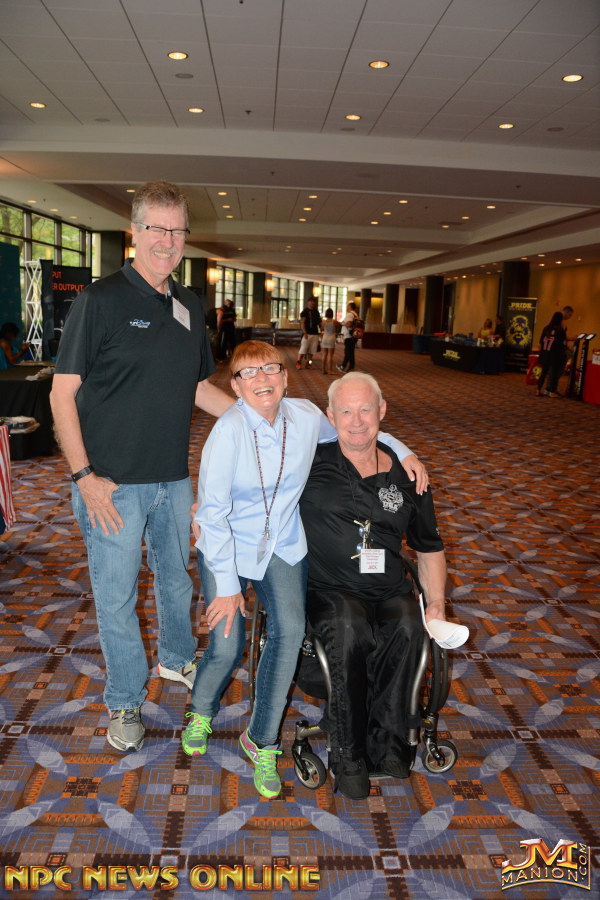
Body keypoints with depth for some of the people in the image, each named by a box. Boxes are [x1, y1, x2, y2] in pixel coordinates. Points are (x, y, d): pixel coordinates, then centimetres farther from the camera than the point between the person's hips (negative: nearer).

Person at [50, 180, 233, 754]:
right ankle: (124, 700, 28)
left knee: (176, 574, 22)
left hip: (172, 476, 6)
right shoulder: (101, 300, -11)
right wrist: (84, 476, -17)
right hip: (113, 482, -6)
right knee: (117, 594, 7)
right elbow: (62, 394, -11)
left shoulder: (189, 307, 8)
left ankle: (177, 658, 47)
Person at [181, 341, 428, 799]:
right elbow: (213, 513, -17)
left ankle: (261, 740, 2)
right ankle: (202, 711, 26)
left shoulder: (306, 416, -10)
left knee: (290, 629, -19)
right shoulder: (228, 430, -21)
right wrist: (227, 586, -15)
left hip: (283, 545, 3)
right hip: (226, 548, -2)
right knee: (227, 645, -11)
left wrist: (401, 450, -2)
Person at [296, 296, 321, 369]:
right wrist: (305, 333, -19)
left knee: (312, 350, 5)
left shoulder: (316, 312, 15)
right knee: (303, 349, -8)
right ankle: (298, 362, -1)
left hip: (315, 334, 6)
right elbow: (302, 323, -10)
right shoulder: (305, 312, -3)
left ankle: (308, 363, 11)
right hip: (307, 334, -6)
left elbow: (319, 322, 20)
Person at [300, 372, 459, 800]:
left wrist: (436, 603, 7)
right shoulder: (311, 462, 3)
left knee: (408, 625, -32)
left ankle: (386, 741, -15)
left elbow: (430, 547, 19)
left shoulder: (406, 476, 10)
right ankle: (348, 755, -18)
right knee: (350, 630, -35)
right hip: (328, 589, -2)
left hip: (389, 589, 2)